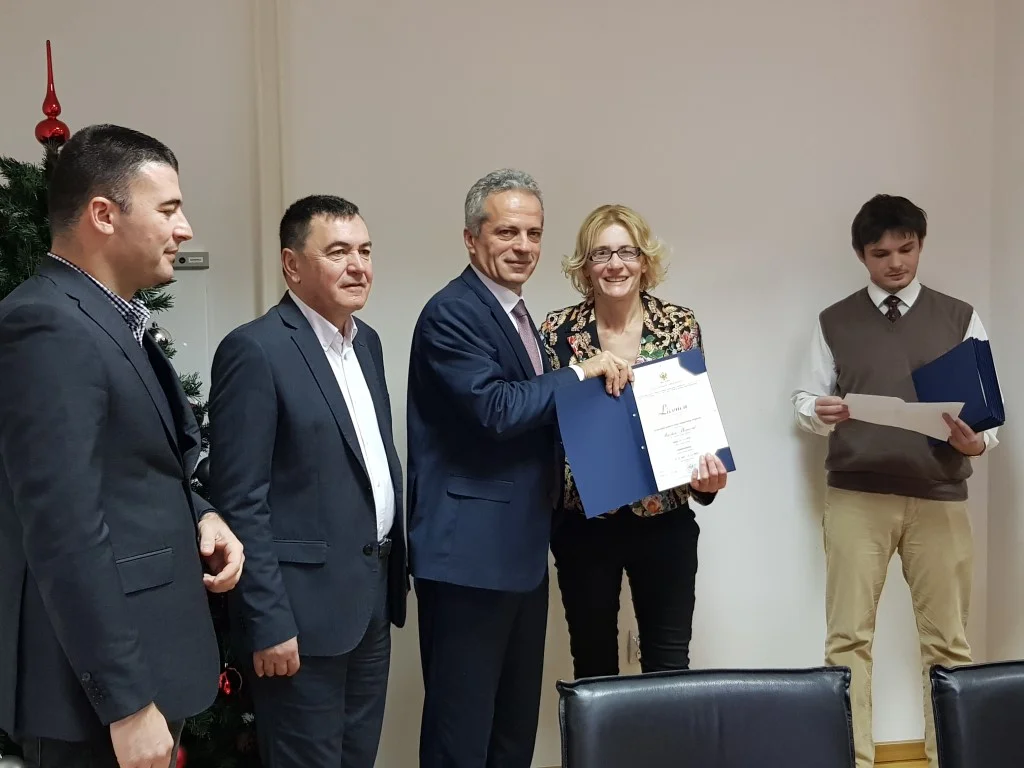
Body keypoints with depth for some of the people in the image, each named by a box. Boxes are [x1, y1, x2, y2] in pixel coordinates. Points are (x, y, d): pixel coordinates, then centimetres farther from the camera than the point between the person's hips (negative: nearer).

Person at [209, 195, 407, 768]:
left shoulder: (367, 341, 10)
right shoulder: (255, 350, -15)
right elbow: (241, 501, -16)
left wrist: (394, 573, 13)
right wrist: (268, 622, -18)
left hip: (372, 596, 8)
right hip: (304, 605, -7)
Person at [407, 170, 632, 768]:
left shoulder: (517, 314, 15)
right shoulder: (452, 314, -13)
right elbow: (496, 408, -25)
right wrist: (581, 373, -14)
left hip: (522, 551, 9)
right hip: (469, 553, -9)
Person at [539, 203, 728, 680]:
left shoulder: (680, 325, 0)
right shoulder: (558, 331, -2)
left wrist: (707, 473, -14)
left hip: (664, 519, 0)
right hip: (584, 522, 0)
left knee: (669, 661, 6)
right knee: (593, 661, 11)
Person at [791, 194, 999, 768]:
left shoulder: (960, 318, 9)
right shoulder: (834, 322, 8)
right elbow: (806, 400, 10)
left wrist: (978, 441, -14)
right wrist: (820, 413, -13)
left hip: (940, 497, 1)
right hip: (856, 495, 0)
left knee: (948, 639, 5)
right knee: (849, 635, 0)